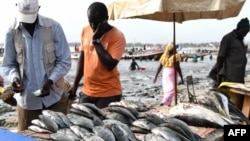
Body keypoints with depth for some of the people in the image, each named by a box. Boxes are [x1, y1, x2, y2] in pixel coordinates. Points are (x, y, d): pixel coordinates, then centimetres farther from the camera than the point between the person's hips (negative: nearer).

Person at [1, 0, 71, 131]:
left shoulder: (54, 27, -8)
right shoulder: (12, 32, -4)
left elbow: (65, 61, -5)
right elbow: (8, 64, 4)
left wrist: (50, 81, -18)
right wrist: (14, 77, -17)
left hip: (54, 96, -1)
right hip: (27, 99, 1)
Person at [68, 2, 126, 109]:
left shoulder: (117, 36, -14)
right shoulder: (85, 31, 3)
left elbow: (110, 65, -22)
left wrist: (96, 40, -19)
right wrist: (75, 85, 12)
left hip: (109, 93, -5)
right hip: (87, 91, 5)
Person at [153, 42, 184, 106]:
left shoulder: (164, 56, 1)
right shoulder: (176, 57, -11)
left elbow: (159, 67, 0)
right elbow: (178, 68, -14)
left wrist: (156, 77, 4)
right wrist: (181, 78, -9)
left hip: (165, 73, 5)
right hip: (172, 73, -5)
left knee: (166, 89, 16)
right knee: (171, 90, -1)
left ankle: (168, 104, 24)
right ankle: (164, 102, -19)